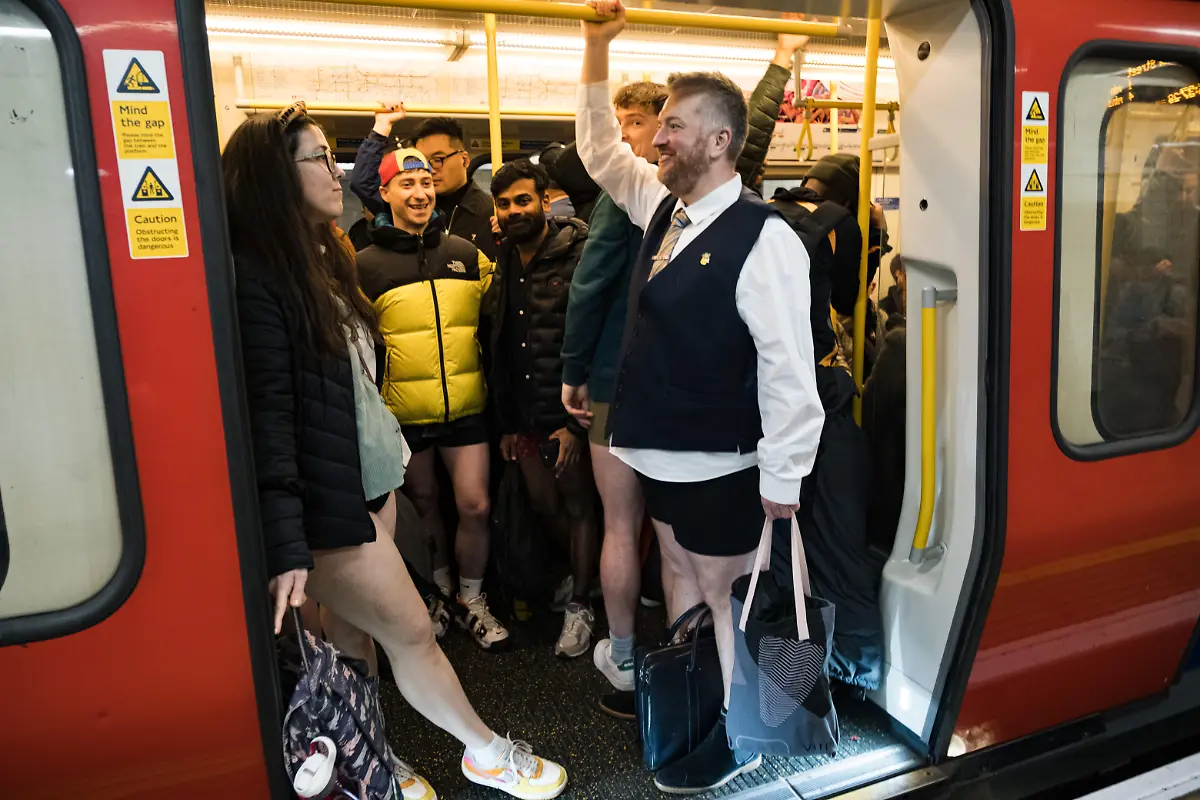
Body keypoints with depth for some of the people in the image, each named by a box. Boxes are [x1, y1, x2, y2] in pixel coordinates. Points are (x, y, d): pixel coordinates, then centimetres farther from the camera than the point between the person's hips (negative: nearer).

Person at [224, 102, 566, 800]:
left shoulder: (323, 260, 13)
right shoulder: (254, 278, -16)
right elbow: (266, 413, -22)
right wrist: (285, 545, -25)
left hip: (370, 484, 8)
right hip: (328, 505, -8)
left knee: (354, 635, 15)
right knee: (411, 633, 4)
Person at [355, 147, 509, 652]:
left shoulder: (467, 254, 5)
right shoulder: (367, 265, -2)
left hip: (466, 406, 1)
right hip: (403, 412, -1)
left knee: (475, 505, 1)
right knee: (424, 504, 15)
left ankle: (472, 600, 23)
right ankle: (440, 591, 37)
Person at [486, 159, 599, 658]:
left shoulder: (579, 258, -10)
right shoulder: (503, 267, 10)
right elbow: (498, 349, 13)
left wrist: (579, 421, -18)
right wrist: (507, 423, 10)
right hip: (525, 415, 6)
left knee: (577, 503, 5)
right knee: (543, 505, 13)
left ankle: (580, 603, 21)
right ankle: (586, 567, 39)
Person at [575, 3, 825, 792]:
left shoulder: (762, 235, -22)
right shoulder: (664, 206, 3)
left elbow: (788, 363, -22)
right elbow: (600, 149, 17)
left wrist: (783, 473, -18)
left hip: (720, 459, -8)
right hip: (662, 447, 8)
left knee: (724, 591, 8)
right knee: (683, 569, 22)